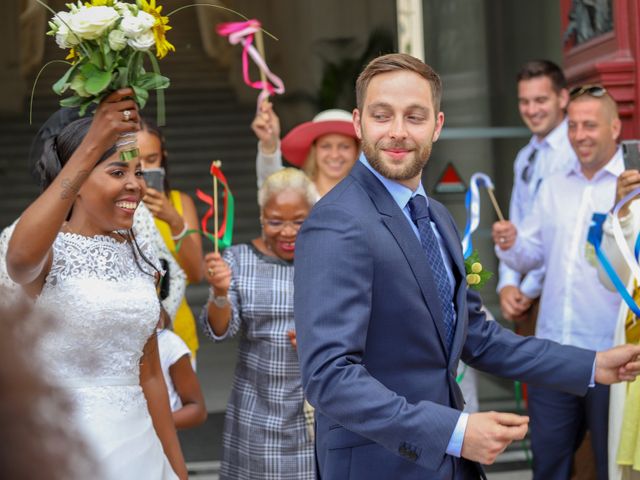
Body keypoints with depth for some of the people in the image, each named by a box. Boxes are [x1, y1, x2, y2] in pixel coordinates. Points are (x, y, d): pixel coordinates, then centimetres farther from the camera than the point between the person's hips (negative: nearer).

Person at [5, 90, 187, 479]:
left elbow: (149, 373, 12)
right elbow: (20, 259, -35)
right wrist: (90, 147, -35)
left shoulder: (142, 256, 8)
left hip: (139, 446, 6)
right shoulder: (52, 251, -10)